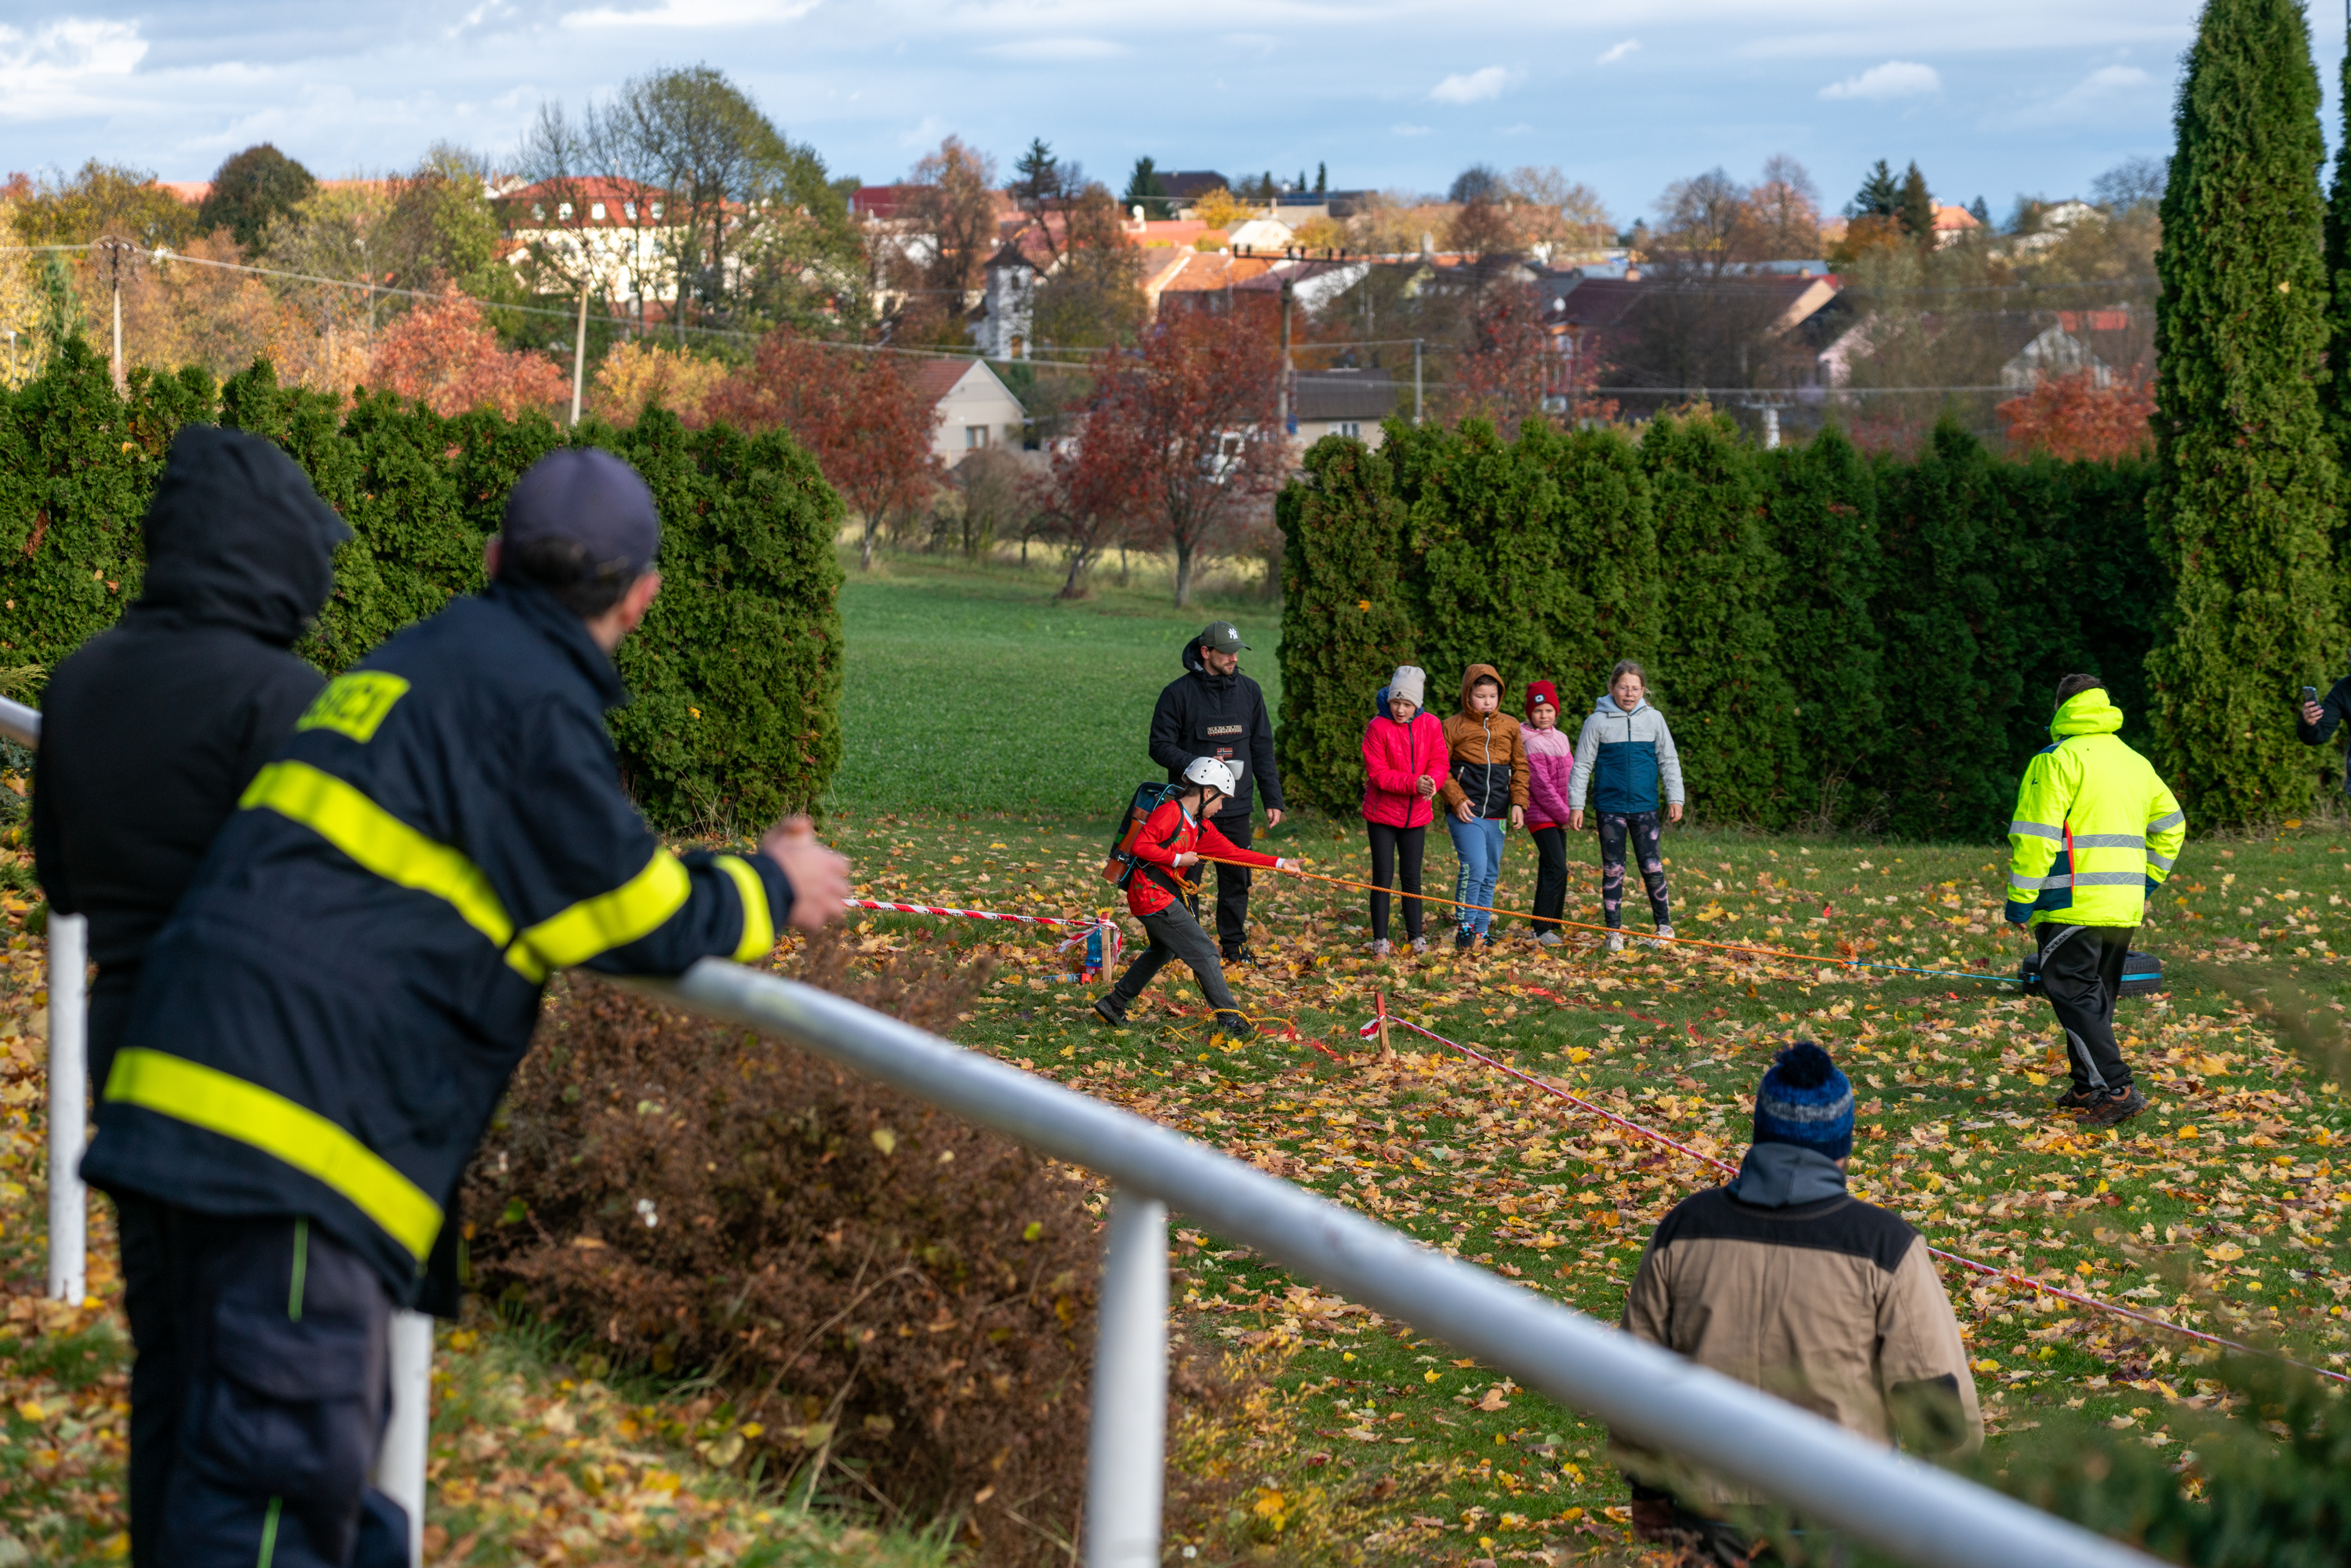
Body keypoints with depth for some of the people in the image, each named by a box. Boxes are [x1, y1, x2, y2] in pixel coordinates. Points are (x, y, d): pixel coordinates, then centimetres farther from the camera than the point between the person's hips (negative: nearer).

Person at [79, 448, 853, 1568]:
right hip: (294, 1112, -10)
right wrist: (765, 892, 15)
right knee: (277, 1474, -11)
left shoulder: (422, 663, 22)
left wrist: (722, 888, 32)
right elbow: (631, 915, -3)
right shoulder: (531, 700, -7)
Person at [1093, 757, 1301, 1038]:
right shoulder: (1169, 812, -15)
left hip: (1165, 896, 11)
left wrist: (1279, 865, 5)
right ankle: (1229, 1020, -5)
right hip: (1152, 895, -11)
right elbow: (1141, 845, -23)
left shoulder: (1201, 826, 12)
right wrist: (1178, 859, -18)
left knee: (1163, 951, 30)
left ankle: (1113, 1004, 37)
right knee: (1204, 952, -9)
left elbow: (1232, 851, 10)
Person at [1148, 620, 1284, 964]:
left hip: (1235, 807, 4)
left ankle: (1234, 945, 19)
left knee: (1237, 878, 7)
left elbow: (1262, 749, 12)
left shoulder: (1249, 691, 9)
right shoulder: (1179, 693, -5)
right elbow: (1160, 746, -4)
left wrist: (1272, 799, 8)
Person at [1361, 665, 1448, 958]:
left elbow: (1439, 763, 0)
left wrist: (1432, 782, -23)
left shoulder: (1431, 725, 0)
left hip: (1416, 814, 3)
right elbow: (1377, 772, -15)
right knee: (1383, 877, -2)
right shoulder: (1378, 727, -12)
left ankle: (1416, 936, 20)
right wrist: (1413, 784, -25)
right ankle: (1380, 939, 5)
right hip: (1382, 813, -3)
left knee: (1412, 877, 11)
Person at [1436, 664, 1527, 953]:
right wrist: (1456, 799, -12)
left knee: (1490, 875, 9)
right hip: (1466, 813, -5)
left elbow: (1520, 767, 15)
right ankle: (1465, 927, -7)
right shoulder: (1453, 727, -2)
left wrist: (1519, 802, 3)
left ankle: (1481, 932, 18)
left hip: (1496, 815, 5)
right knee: (1474, 867, -19)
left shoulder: (1510, 726, 10)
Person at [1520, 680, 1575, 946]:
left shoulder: (1560, 738, 12)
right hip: (1541, 815, -8)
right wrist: (1564, 816, -10)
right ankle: (1541, 928, -14)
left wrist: (1568, 812, 6)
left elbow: (1569, 775, 17)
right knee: (1556, 868, -16)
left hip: (1558, 815, 8)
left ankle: (1553, 924, 19)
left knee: (1552, 869, 12)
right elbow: (1541, 786, -17)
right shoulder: (1530, 743, -15)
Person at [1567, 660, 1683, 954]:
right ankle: (1614, 932, 12)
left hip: (1645, 807, 1)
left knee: (1652, 867, 0)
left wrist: (1675, 798, 4)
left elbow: (1669, 761, 11)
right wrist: (1576, 805, -1)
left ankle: (1665, 926, 15)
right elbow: (1582, 765, 3)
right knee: (1613, 869, 3)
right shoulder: (1598, 721, -1)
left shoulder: (1653, 719, 5)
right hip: (1610, 806, -1)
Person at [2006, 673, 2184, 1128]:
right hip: (2125, 904, 7)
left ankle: (2115, 1088, -17)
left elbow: (2036, 835, -13)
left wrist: (2021, 898, -10)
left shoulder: (2057, 760, -7)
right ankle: (2088, 1086, 21)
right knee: (2097, 993, 18)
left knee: (2072, 994, -7)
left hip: (2072, 903, -7)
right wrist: (2145, 881, 26)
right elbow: (2170, 825, 23)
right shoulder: (2136, 762, 16)